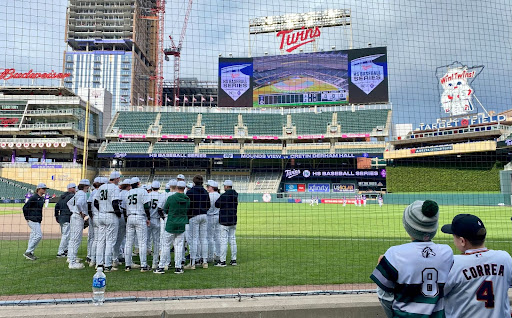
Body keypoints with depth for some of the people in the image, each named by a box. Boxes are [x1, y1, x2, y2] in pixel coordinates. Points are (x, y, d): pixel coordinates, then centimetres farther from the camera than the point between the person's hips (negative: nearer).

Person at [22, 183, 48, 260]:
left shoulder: (42, 198, 13)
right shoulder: (34, 197, -13)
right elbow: (25, 207, -13)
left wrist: (40, 218, 16)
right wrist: (27, 218, -11)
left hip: (38, 220, 9)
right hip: (33, 220, -9)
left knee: (33, 236, 12)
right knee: (39, 235, -12)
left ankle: (30, 253, 19)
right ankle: (28, 252, -4)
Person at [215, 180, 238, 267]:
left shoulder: (224, 195, -16)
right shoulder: (236, 195, 8)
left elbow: (217, 204, -10)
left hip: (224, 221, -7)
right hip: (233, 220, 7)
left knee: (223, 240, -4)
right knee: (233, 240, 11)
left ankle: (222, 261, -3)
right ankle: (234, 260, 15)